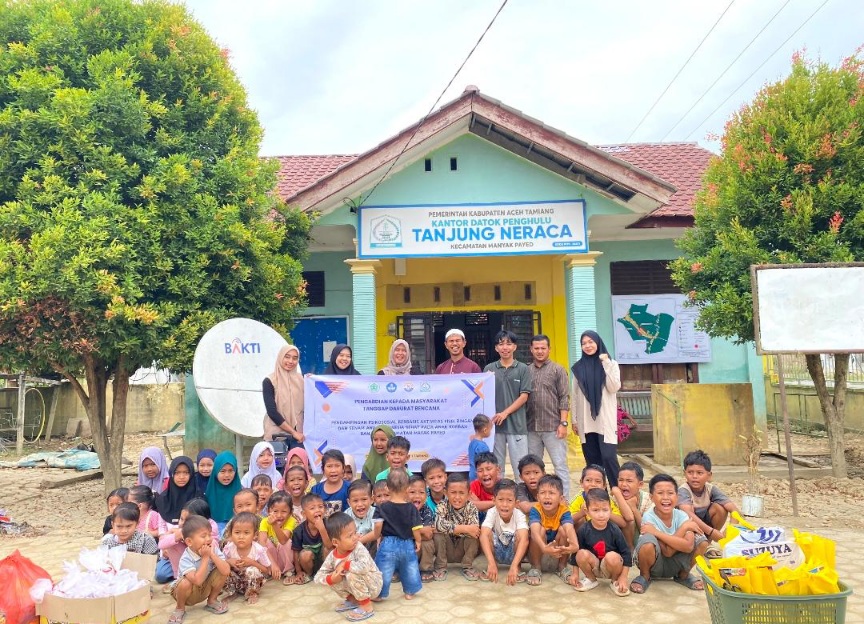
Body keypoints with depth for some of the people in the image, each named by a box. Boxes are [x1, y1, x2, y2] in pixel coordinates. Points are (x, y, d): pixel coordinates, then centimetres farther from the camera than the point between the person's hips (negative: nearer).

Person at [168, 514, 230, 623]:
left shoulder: (213, 549, -18)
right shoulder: (186, 558, -30)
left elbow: (226, 571, -28)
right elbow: (197, 580, -42)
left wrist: (212, 554, -33)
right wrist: (205, 557, -38)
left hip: (205, 589, 4)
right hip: (188, 591, -4)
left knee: (222, 572, -20)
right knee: (185, 582, -36)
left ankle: (212, 601, 5)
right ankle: (180, 608, -4)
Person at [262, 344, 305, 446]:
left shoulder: (300, 379, 8)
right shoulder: (269, 381, -4)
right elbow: (272, 412, -9)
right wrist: (293, 432, -11)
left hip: (299, 432, 3)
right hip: (277, 434, -3)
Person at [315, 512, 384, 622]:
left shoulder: (358, 548, -26)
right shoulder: (332, 556, -12)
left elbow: (364, 567, -45)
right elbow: (318, 577, -9)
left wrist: (345, 564, -31)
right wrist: (331, 579, -29)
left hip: (373, 584, -6)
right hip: (358, 584, 6)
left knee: (352, 574, -30)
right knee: (331, 578, -9)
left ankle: (367, 606, -14)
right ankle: (352, 600, 11)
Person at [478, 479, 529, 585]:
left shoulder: (519, 515, -24)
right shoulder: (492, 513, -23)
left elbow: (523, 539, -40)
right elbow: (483, 535, -38)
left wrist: (514, 566, -54)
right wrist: (491, 563, -51)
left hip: (514, 553, -1)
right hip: (496, 552, 1)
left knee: (521, 534, -31)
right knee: (487, 532, -28)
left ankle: (518, 567, -7)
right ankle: (489, 566, -6)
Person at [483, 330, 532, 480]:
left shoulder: (523, 369, 1)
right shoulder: (489, 368, 6)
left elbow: (524, 396, -4)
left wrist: (505, 413, -12)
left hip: (516, 424, -2)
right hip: (494, 423, 2)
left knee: (520, 465, 0)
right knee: (496, 464, 10)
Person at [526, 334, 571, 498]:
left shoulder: (558, 370, 2)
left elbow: (564, 398, -3)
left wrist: (563, 423, -10)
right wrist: (522, 423, 6)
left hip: (553, 427, -3)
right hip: (531, 427, 3)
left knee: (560, 465, 0)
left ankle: (564, 500, 6)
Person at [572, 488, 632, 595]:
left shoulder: (614, 531, -17)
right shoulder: (583, 530, -14)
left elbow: (626, 553, -10)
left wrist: (623, 577, -13)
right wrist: (575, 573, -2)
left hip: (610, 567, -1)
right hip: (593, 567, 1)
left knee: (612, 557, -33)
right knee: (582, 554, -28)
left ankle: (615, 581, 0)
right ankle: (591, 579, 2)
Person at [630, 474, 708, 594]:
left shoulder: (682, 516, -12)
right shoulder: (648, 517, -23)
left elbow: (688, 546, -29)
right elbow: (668, 551, -26)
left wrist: (656, 533, -33)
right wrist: (684, 527, -29)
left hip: (674, 565, 4)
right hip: (653, 564, -4)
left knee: (702, 541, -18)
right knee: (647, 541, -36)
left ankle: (683, 575, 9)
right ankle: (645, 576, -4)